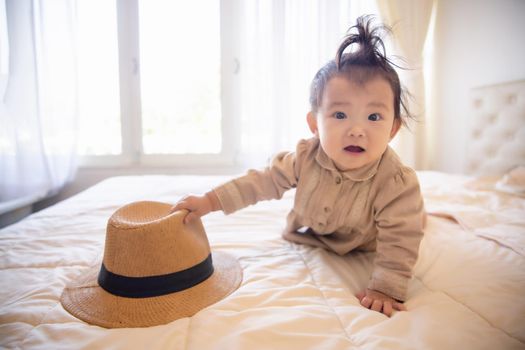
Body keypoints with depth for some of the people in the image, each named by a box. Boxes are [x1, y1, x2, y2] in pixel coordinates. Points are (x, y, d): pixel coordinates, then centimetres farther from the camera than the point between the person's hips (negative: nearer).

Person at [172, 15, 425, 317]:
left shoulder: (398, 183, -41)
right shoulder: (307, 157, -31)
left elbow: (400, 241, -36)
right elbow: (264, 181, -23)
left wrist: (386, 289, -43)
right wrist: (210, 201, -27)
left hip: (363, 248, -2)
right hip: (309, 236, 3)